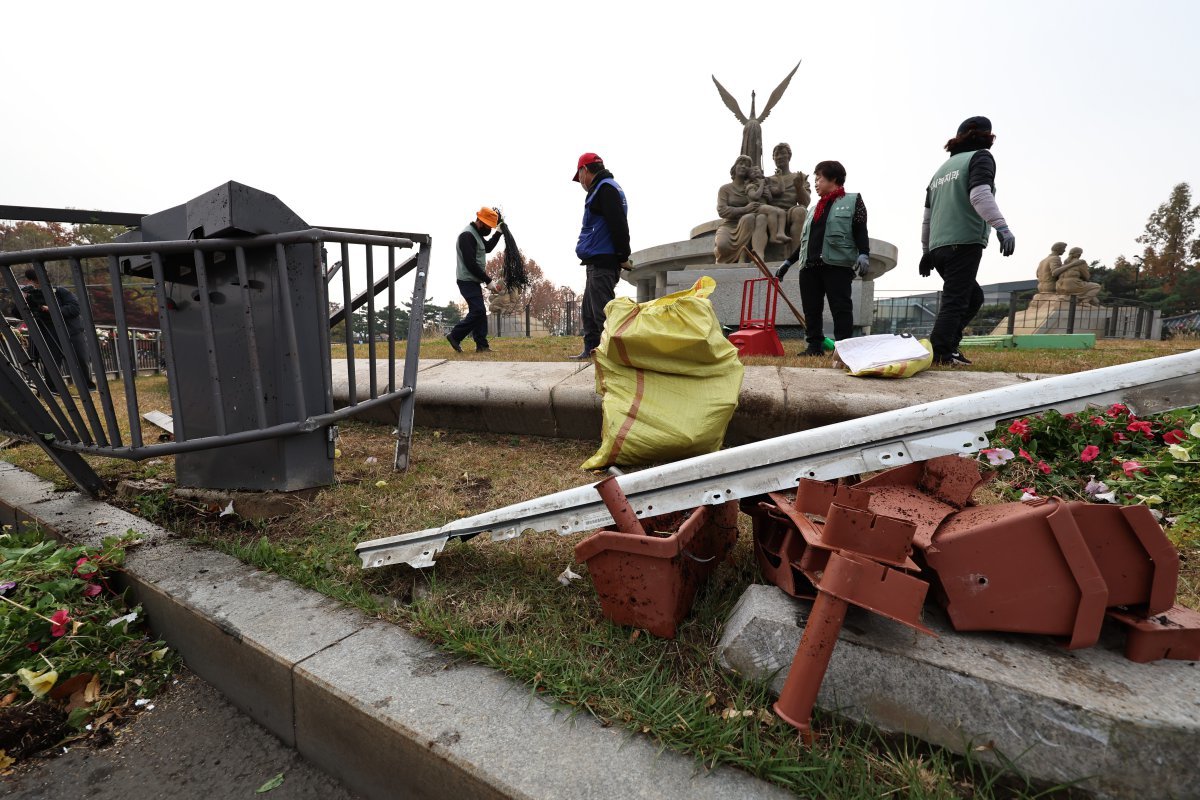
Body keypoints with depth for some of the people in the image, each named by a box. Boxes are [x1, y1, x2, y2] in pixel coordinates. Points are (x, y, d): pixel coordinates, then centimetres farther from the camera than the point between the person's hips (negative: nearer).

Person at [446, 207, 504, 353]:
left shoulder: (476, 233, 14)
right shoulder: (467, 235, -17)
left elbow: (487, 248, 28)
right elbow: (471, 264, -22)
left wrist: (499, 233, 15)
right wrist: (488, 281, -19)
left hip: (473, 281, 10)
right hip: (468, 281, -10)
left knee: (480, 312, 7)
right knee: (477, 311, -13)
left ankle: (482, 345, 8)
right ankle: (455, 336, -1)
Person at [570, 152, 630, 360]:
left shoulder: (605, 188, -9)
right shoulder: (603, 188, 23)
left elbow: (618, 225, -19)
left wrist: (623, 257, -16)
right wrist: (621, 257, 18)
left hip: (602, 263, -11)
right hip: (598, 263, 11)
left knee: (602, 311, -11)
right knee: (589, 309, 15)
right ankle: (590, 351, 22)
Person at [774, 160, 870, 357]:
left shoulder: (853, 200, 10)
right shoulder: (814, 209, 27)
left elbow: (861, 231, -2)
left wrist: (863, 254, -18)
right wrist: (787, 262, 23)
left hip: (837, 264, -6)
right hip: (809, 266, 6)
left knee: (841, 308, -9)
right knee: (811, 310, 2)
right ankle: (815, 346, 8)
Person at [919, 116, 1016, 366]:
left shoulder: (942, 169, 25)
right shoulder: (980, 157, 4)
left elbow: (927, 216, 24)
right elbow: (980, 195, -17)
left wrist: (926, 251, 29)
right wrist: (1002, 228, -24)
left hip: (938, 247, 7)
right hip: (965, 243, -7)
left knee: (973, 297, 16)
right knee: (955, 302, -9)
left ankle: (947, 347, 6)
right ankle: (940, 354, -16)